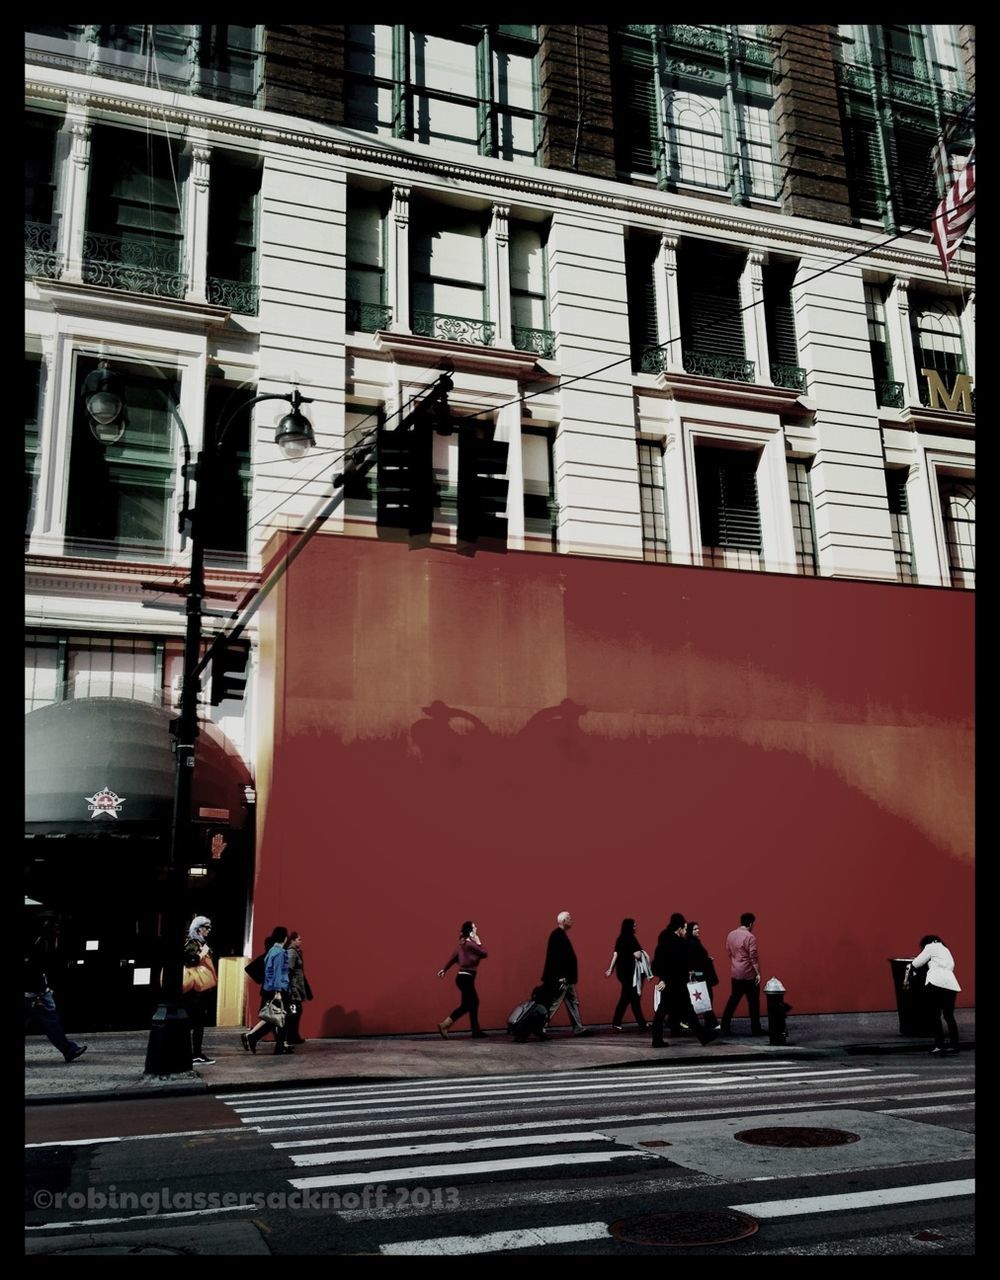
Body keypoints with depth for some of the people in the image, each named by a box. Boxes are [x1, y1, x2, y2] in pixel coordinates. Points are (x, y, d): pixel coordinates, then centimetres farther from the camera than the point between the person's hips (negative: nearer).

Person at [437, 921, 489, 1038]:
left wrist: (444, 969, 16)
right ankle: (444, 1025, -7)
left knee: (474, 1002, 13)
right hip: (466, 977, -10)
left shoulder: (463, 944, 11)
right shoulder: (470, 944, -17)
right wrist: (479, 942, -4)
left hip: (464, 977, 10)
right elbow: (484, 954, -13)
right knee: (466, 1005, -4)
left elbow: (453, 956, 13)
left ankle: (476, 1030, 16)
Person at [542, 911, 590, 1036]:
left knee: (573, 1003, 13)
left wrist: (570, 976, 17)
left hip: (566, 978, 11)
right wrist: (561, 976, -24)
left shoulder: (561, 935, 15)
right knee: (553, 1004, -6)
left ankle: (578, 1028, 18)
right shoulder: (557, 935, -16)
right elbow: (556, 957, -23)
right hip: (561, 978, -11)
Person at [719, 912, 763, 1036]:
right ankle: (755, 1029, 8)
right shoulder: (750, 937, -15)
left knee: (733, 999, 12)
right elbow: (753, 957, -17)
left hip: (735, 974, 7)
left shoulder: (731, 935, 7)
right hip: (748, 974, -7)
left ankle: (724, 1027, 9)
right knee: (753, 1001, 4)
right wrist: (758, 973, -14)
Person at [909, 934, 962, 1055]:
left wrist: (911, 965, 29)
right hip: (951, 984, 6)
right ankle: (954, 1045, 7)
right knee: (949, 1015, 11)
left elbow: (917, 963, 7)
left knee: (935, 1014, -2)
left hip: (936, 982, -6)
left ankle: (939, 1045, -6)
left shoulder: (931, 947, 11)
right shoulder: (946, 950, 32)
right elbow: (951, 966, 24)